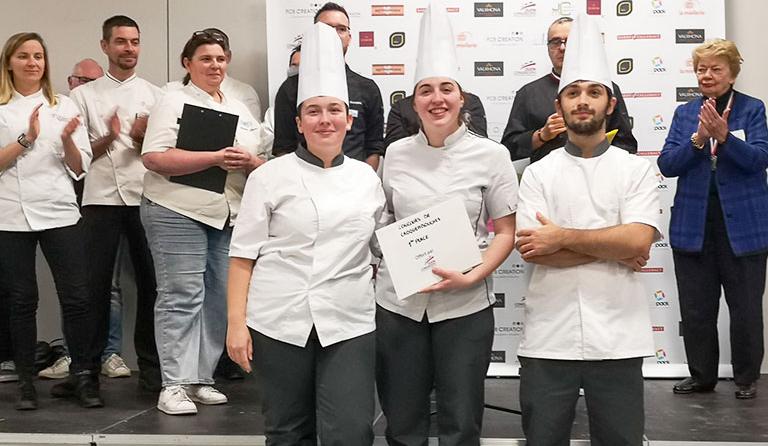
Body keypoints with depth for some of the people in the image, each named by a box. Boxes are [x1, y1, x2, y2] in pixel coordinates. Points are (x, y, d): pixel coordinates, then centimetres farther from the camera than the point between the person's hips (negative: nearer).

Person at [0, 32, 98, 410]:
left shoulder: (65, 106, 10)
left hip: (59, 212, 1)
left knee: (76, 297, -3)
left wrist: (68, 140, -11)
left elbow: (79, 168, 7)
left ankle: (84, 376, 8)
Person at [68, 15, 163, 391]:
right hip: (101, 198, -1)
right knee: (98, 282, 3)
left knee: (150, 281, 1)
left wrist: (143, 138, -11)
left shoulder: (154, 95, 12)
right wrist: (109, 138, -13)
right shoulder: (85, 95, 10)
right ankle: (92, 360, 12)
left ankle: (151, 364, 9)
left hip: (145, 198, 1)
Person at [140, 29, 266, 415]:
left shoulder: (239, 109, 19)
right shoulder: (174, 102, 0)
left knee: (219, 299, 5)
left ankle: (201, 378, 14)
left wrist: (249, 162, -5)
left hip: (230, 217, 6)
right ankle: (175, 384, -4)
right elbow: (155, 158, -13)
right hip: (178, 213, -6)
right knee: (181, 297, -8)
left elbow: (261, 163, 20)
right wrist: (216, 158, -19)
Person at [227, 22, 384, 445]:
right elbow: (243, 255, 0)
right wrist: (236, 323, -5)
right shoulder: (270, 177, 1)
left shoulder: (367, 179, 9)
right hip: (279, 323, -1)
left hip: (349, 325, 2)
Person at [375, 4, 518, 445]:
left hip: (465, 305, -2)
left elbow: (507, 232, -3)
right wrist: (376, 266, 0)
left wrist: (471, 278, -16)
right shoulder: (396, 154, 3)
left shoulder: (491, 155, -5)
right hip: (398, 302, 2)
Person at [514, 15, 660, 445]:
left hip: (617, 339, 0)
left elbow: (638, 240, -11)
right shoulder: (538, 174, 4)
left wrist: (561, 237, -10)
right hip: (548, 339, 1)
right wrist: (614, 248, -8)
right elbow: (531, 249, -8)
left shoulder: (637, 170, 4)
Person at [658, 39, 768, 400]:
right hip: (694, 225, 3)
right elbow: (667, 164, -3)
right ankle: (701, 376, 25)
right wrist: (698, 138, -18)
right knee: (695, 308, 10)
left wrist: (724, 136, -28)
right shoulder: (685, 113, 7)